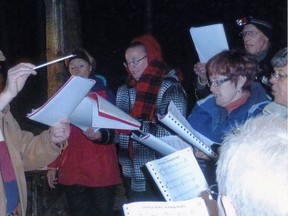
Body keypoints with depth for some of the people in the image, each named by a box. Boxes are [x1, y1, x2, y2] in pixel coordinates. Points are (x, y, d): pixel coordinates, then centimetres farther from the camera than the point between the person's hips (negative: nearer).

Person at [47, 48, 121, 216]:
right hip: (71, 170, 2)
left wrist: (99, 136, -28)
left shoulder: (104, 94, 2)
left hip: (101, 170, -2)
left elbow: (111, 132, -5)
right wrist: (52, 166, 6)